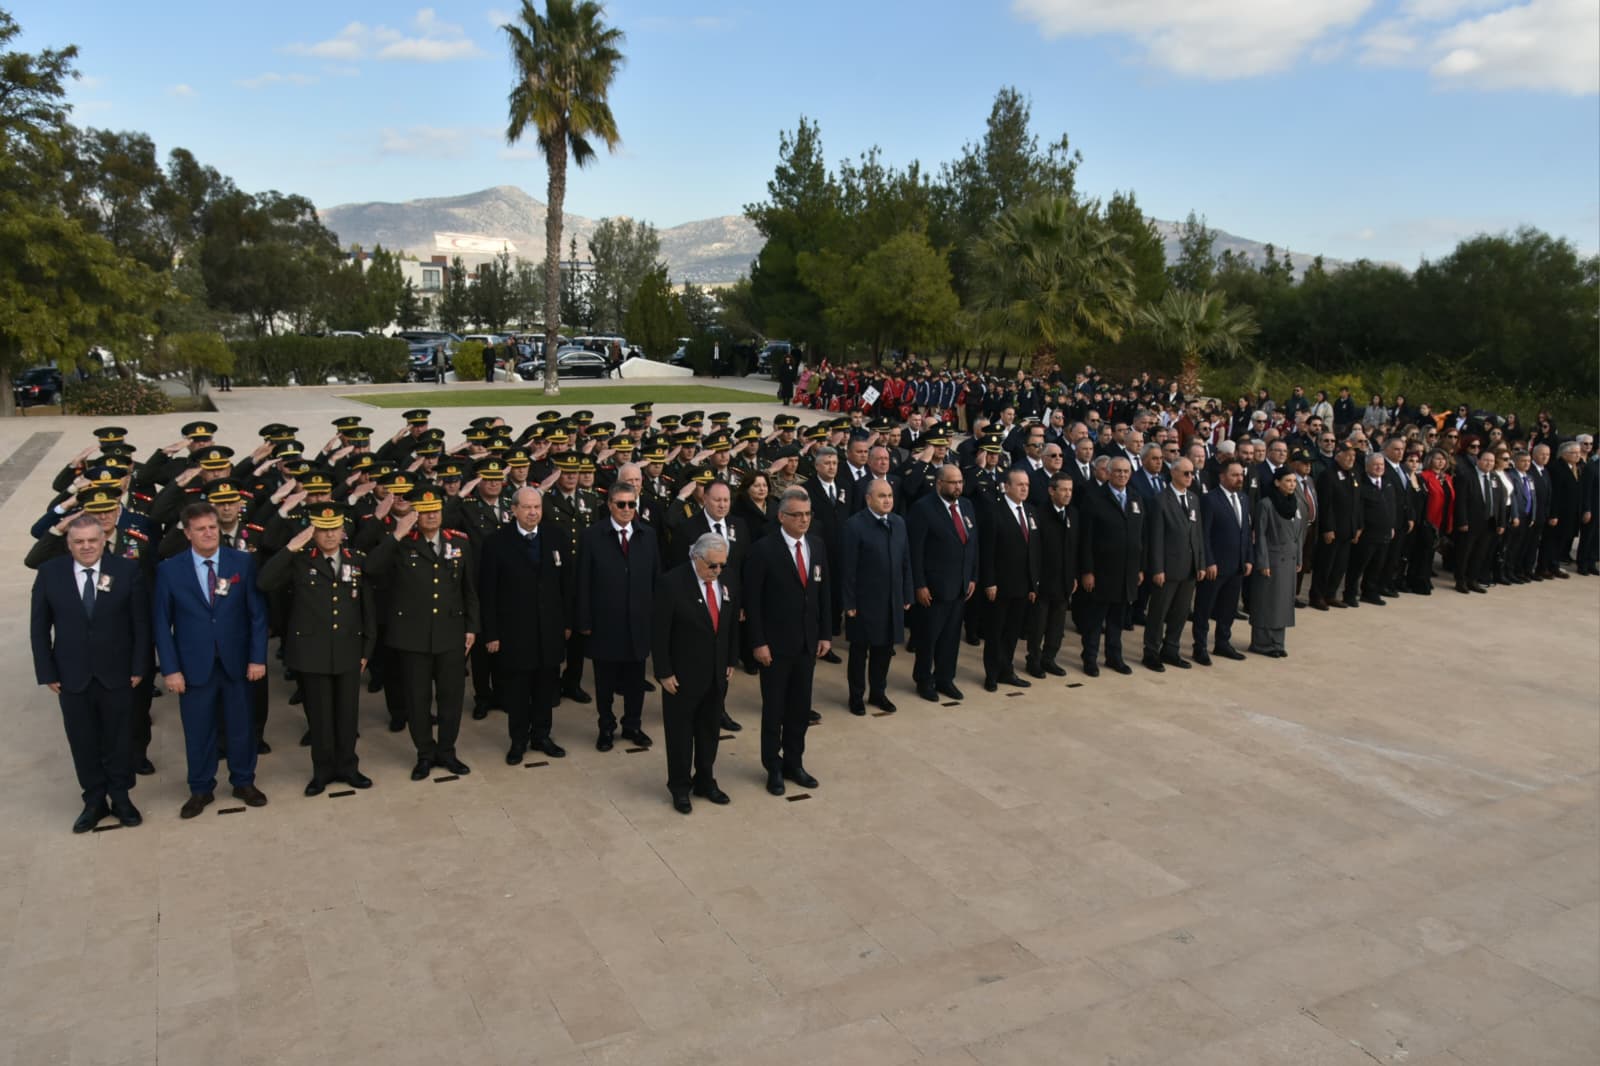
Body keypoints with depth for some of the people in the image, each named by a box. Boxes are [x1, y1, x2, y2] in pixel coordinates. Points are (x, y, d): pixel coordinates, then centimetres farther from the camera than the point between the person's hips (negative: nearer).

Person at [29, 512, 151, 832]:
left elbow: (142, 623, -3)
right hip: (72, 677, 1)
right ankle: (94, 799, 25)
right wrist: (47, 672, -2)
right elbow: (39, 627, 2)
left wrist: (139, 667, -5)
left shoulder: (128, 570, -6)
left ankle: (121, 797, 27)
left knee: (119, 739, 11)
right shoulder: (49, 573, -2)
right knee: (83, 742, 10)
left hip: (117, 674, -1)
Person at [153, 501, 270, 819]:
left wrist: (258, 657, -6)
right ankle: (201, 789, 27)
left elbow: (257, 612, -2)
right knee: (198, 731, 10)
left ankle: (244, 782, 30)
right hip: (194, 665, 0)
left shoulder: (243, 562, -3)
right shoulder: (169, 570, -3)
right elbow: (161, 622, -2)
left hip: (236, 661, 1)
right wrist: (170, 668, -7)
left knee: (241, 726, 12)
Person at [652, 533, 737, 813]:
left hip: (717, 674, 5)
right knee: (680, 733, 9)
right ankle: (680, 787, 24)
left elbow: (732, 623, 11)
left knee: (710, 731, 16)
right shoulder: (672, 583, -18)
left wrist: (731, 661, 10)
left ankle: (705, 781, 32)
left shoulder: (725, 581, 0)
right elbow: (659, 632, -16)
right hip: (682, 675, -5)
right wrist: (664, 673, -14)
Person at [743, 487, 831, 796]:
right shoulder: (763, 549, -13)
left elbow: (822, 593, 9)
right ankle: (773, 767, 24)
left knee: (801, 707, 13)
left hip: (808, 642, 5)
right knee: (774, 709, 9)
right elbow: (752, 600, -12)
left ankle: (794, 762, 28)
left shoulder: (817, 546, 4)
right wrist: (758, 642, -14)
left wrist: (824, 634, 6)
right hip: (776, 643, -5)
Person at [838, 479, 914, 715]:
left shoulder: (899, 523, 6)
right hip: (865, 601, -5)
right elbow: (848, 569, -13)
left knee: (884, 648, 15)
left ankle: (878, 692, 31)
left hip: (892, 600, 5)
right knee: (859, 650, 9)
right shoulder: (855, 525, -13)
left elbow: (906, 562, 9)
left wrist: (907, 595, 7)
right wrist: (849, 603, -14)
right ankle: (856, 695, 24)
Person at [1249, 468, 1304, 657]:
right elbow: (1260, 535, -12)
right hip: (1272, 559, -6)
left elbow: (1299, 533, 12)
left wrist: (1299, 559, 11)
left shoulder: (1296, 503, 7)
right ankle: (1262, 643, 10)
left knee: (1284, 601, 10)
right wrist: (1263, 563, -14)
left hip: (1289, 561, 6)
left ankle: (1276, 642, 20)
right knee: (1267, 601, 1)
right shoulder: (1266, 504, -12)